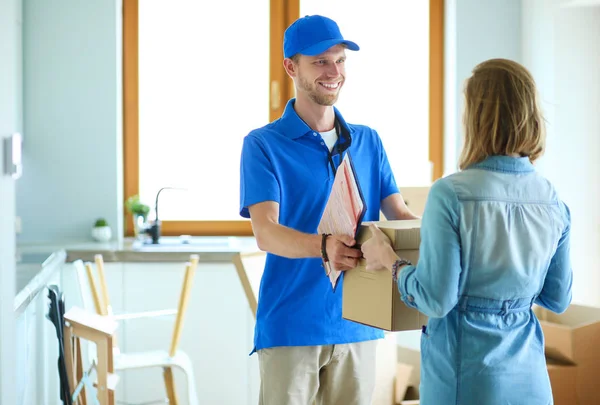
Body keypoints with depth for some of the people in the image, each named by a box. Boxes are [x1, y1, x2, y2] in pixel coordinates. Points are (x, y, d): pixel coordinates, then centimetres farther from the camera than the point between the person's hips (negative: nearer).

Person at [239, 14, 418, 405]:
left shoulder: (368, 141, 10)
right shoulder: (263, 144, -4)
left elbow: (399, 213, 4)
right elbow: (266, 232, -16)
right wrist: (323, 246, -36)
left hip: (357, 324, 4)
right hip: (290, 325, -4)